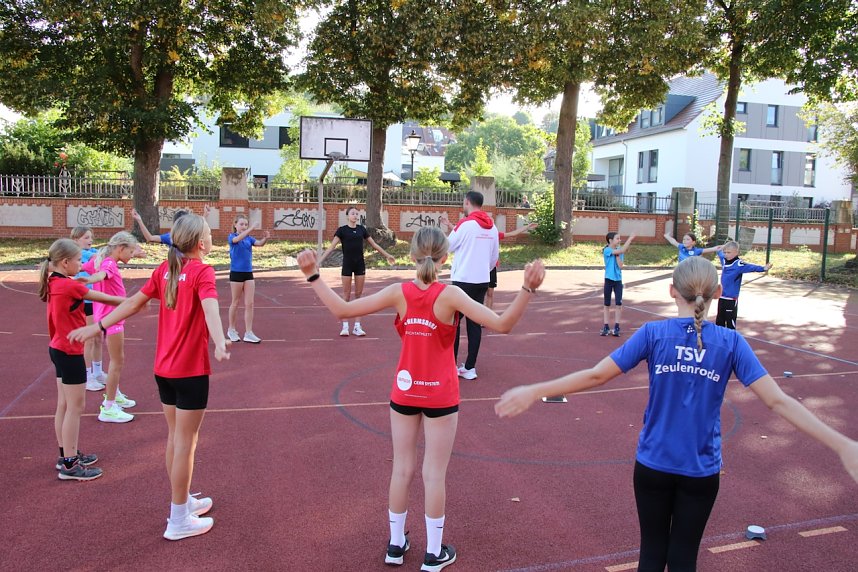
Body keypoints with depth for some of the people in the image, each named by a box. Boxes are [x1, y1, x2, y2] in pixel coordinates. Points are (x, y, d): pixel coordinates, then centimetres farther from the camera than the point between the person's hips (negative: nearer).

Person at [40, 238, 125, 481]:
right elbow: (105, 299, -14)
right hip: (70, 352, -9)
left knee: (64, 405, 16)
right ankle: (69, 465, 4)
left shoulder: (55, 283, 5)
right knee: (75, 407, -2)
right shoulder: (69, 286, -21)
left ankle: (67, 455, 27)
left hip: (59, 349, 9)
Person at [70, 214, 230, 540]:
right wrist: (220, 344, -46)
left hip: (164, 368, 7)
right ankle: (179, 520, 12)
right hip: (191, 370, -7)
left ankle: (182, 501, 33)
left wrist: (98, 327, 17)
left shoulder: (166, 269, 6)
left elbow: (133, 303, 9)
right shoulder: (202, 271, -14)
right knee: (186, 442, 2)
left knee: (175, 437, 19)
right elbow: (210, 309, -32)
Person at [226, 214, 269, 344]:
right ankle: (231, 330, 25)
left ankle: (248, 333, 2)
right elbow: (237, 239, -29)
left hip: (248, 273, 4)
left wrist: (266, 238, -33)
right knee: (235, 303, 8)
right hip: (236, 273, -4)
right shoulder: (232, 236, -5)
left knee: (249, 304, -1)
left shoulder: (249, 238, 7)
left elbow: (259, 243, -11)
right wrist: (251, 229, -42)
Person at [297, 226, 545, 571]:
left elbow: (341, 310, -10)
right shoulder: (450, 296, -17)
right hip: (441, 396, -2)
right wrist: (528, 288, -27)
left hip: (404, 391, 3)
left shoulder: (398, 293, -10)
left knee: (402, 469, 15)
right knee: (434, 474, 8)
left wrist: (313, 275, -2)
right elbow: (502, 324, -23)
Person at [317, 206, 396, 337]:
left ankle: (357, 326, 8)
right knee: (346, 294, 1)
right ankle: (345, 326, 6)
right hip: (347, 264, -3)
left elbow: (374, 245, 16)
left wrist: (387, 255, 20)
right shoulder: (342, 230, -3)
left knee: (359, 294, 4)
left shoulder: (362, 229, 7)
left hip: (360, 264, 3)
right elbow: (331, 247, -9)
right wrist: (320, 260, -18)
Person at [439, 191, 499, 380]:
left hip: (463, 281, -6)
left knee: (453, 322, 4)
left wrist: (447, 228, 17)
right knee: (475, 323, 8)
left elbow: (448, 246, 0)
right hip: (482, 281, 6)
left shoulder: (465, 224, -11)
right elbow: (494, 258, 13)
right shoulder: (492, 227, 7)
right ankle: (470, 368, 9)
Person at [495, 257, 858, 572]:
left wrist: (534, 392, -10)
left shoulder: (654, 334, -11)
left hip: (653, 464, 0)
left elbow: (595, 376, -15)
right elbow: (777, 401, -13)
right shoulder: (730, 342, -9)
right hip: (701, 471, 0)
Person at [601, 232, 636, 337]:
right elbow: (622, 250, -25)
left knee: (618, 304, 0)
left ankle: (616, 327, 7)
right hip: (609, 280, -4)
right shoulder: (607, 250, -11)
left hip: (618, 280, 4)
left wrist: (617, 255, -12)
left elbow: (620, 266, -8)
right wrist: (630, 239, -21)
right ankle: (605, 327, 12)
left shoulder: (619, 252, 3)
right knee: (607, 305, 6)